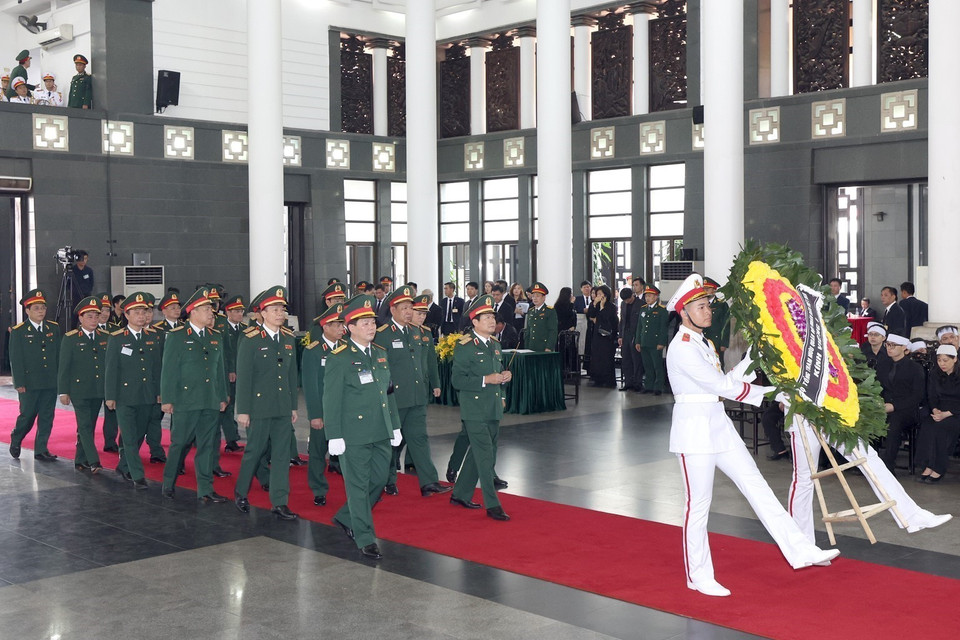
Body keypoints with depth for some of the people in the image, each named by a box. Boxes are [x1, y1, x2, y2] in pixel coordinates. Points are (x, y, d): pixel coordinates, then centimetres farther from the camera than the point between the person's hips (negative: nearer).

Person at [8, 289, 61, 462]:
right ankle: (15, 441, 30)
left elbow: (59, 355, 11)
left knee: (47, 417, 5)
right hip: (29, 384, -3)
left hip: (51, 383, 4)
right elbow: (15, 360, -5)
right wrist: (19, 383, -10)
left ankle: (41, 450, 13)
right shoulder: (18, 331, -3)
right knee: (27, 416, 5)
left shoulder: (54, 328, 8)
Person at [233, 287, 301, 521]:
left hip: (283, 408, 5)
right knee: (254, 451, 6)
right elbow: (243, 377, -8)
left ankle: (279, 503, 9)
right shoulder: (250, 340, -8)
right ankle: (240, 493, 28)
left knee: (282, 454, 4)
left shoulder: (289, 339, 8)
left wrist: (294, 406, 12)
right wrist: (242, 411, -10)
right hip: (259, 407, -5)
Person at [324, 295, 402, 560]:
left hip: (381, 433, 7)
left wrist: (395, 426, 15)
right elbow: (331, 399, -10)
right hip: (354, 433, -7)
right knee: (358, 485, 1)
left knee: (379, 481, 13)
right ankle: (365, 538, 11)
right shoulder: (339, 358, -9)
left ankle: (346, 518, 33)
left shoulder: (380, 353, 12)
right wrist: (334, 436, -13)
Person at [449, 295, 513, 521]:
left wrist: (504, 376, 1)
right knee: (485, 456, -7)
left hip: (494, 409, 8)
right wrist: (486, 380, -24)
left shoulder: (495, 345, 12)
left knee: (478, 454, 15)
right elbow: (457, 380, -16)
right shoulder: (464, 347, -12)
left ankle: (460, 494, 30)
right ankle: (492, 505, -2)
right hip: (475, 411, -8)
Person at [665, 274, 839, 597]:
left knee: (756, 486, 5)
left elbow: (725, 382, 11)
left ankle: (801, 551, 6)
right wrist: (769, 392, -12)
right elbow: (721, 385, -17)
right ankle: (698, 576, 13)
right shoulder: (681, 347, -15)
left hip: (718, 423, 9)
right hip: (693, 428, -9)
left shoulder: (703, 343, 15)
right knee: (698, 504, 0)